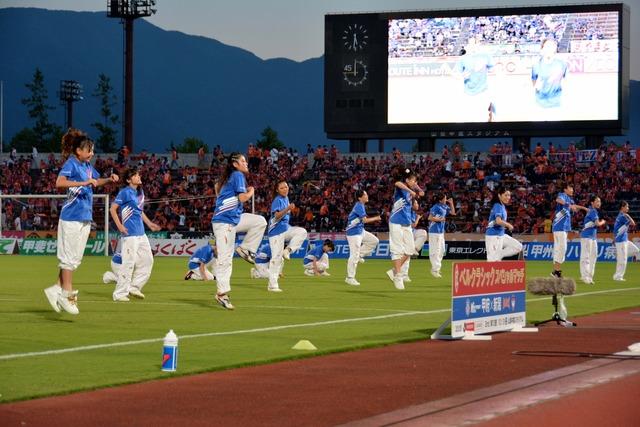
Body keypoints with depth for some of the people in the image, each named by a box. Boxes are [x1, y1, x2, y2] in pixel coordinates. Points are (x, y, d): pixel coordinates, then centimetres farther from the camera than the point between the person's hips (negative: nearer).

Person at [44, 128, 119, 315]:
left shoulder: (87, 165, 13)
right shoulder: (71, 164, -11)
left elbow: (96, 181, 33)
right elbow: (59, 182, -29)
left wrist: (109, 179, 12)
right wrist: (84, 183, -34)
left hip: (85, 217, 9)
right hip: (72, 216, -9)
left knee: (75, 258, 10)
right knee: (70, 257, -5)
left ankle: (57, 289, 16)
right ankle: (67, 294, 0)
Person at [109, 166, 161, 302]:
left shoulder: (140, 192, 15)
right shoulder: (125, 192, -9)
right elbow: (113, 209, -11)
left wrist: (149, 223, 22)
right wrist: (120, 226, -17)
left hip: (141, 233, 9)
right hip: (130, 233, -9)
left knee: (147, 260, 10)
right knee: (129, 263, -9)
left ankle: (134, 287, 19)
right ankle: (120, 293, -2)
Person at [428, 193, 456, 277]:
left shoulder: (445, 207, 11)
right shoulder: (436, 207, -16)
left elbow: (453, 212, 20)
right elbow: (430, 218, -22)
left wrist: (451, 203, 10)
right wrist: (440, 219, -16)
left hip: (441, 231, 10)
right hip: (435, 231, -10)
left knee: (441, 250, 14)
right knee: (435, 250, -8)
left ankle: (436, 268, 23)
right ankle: (435, 269, -4)